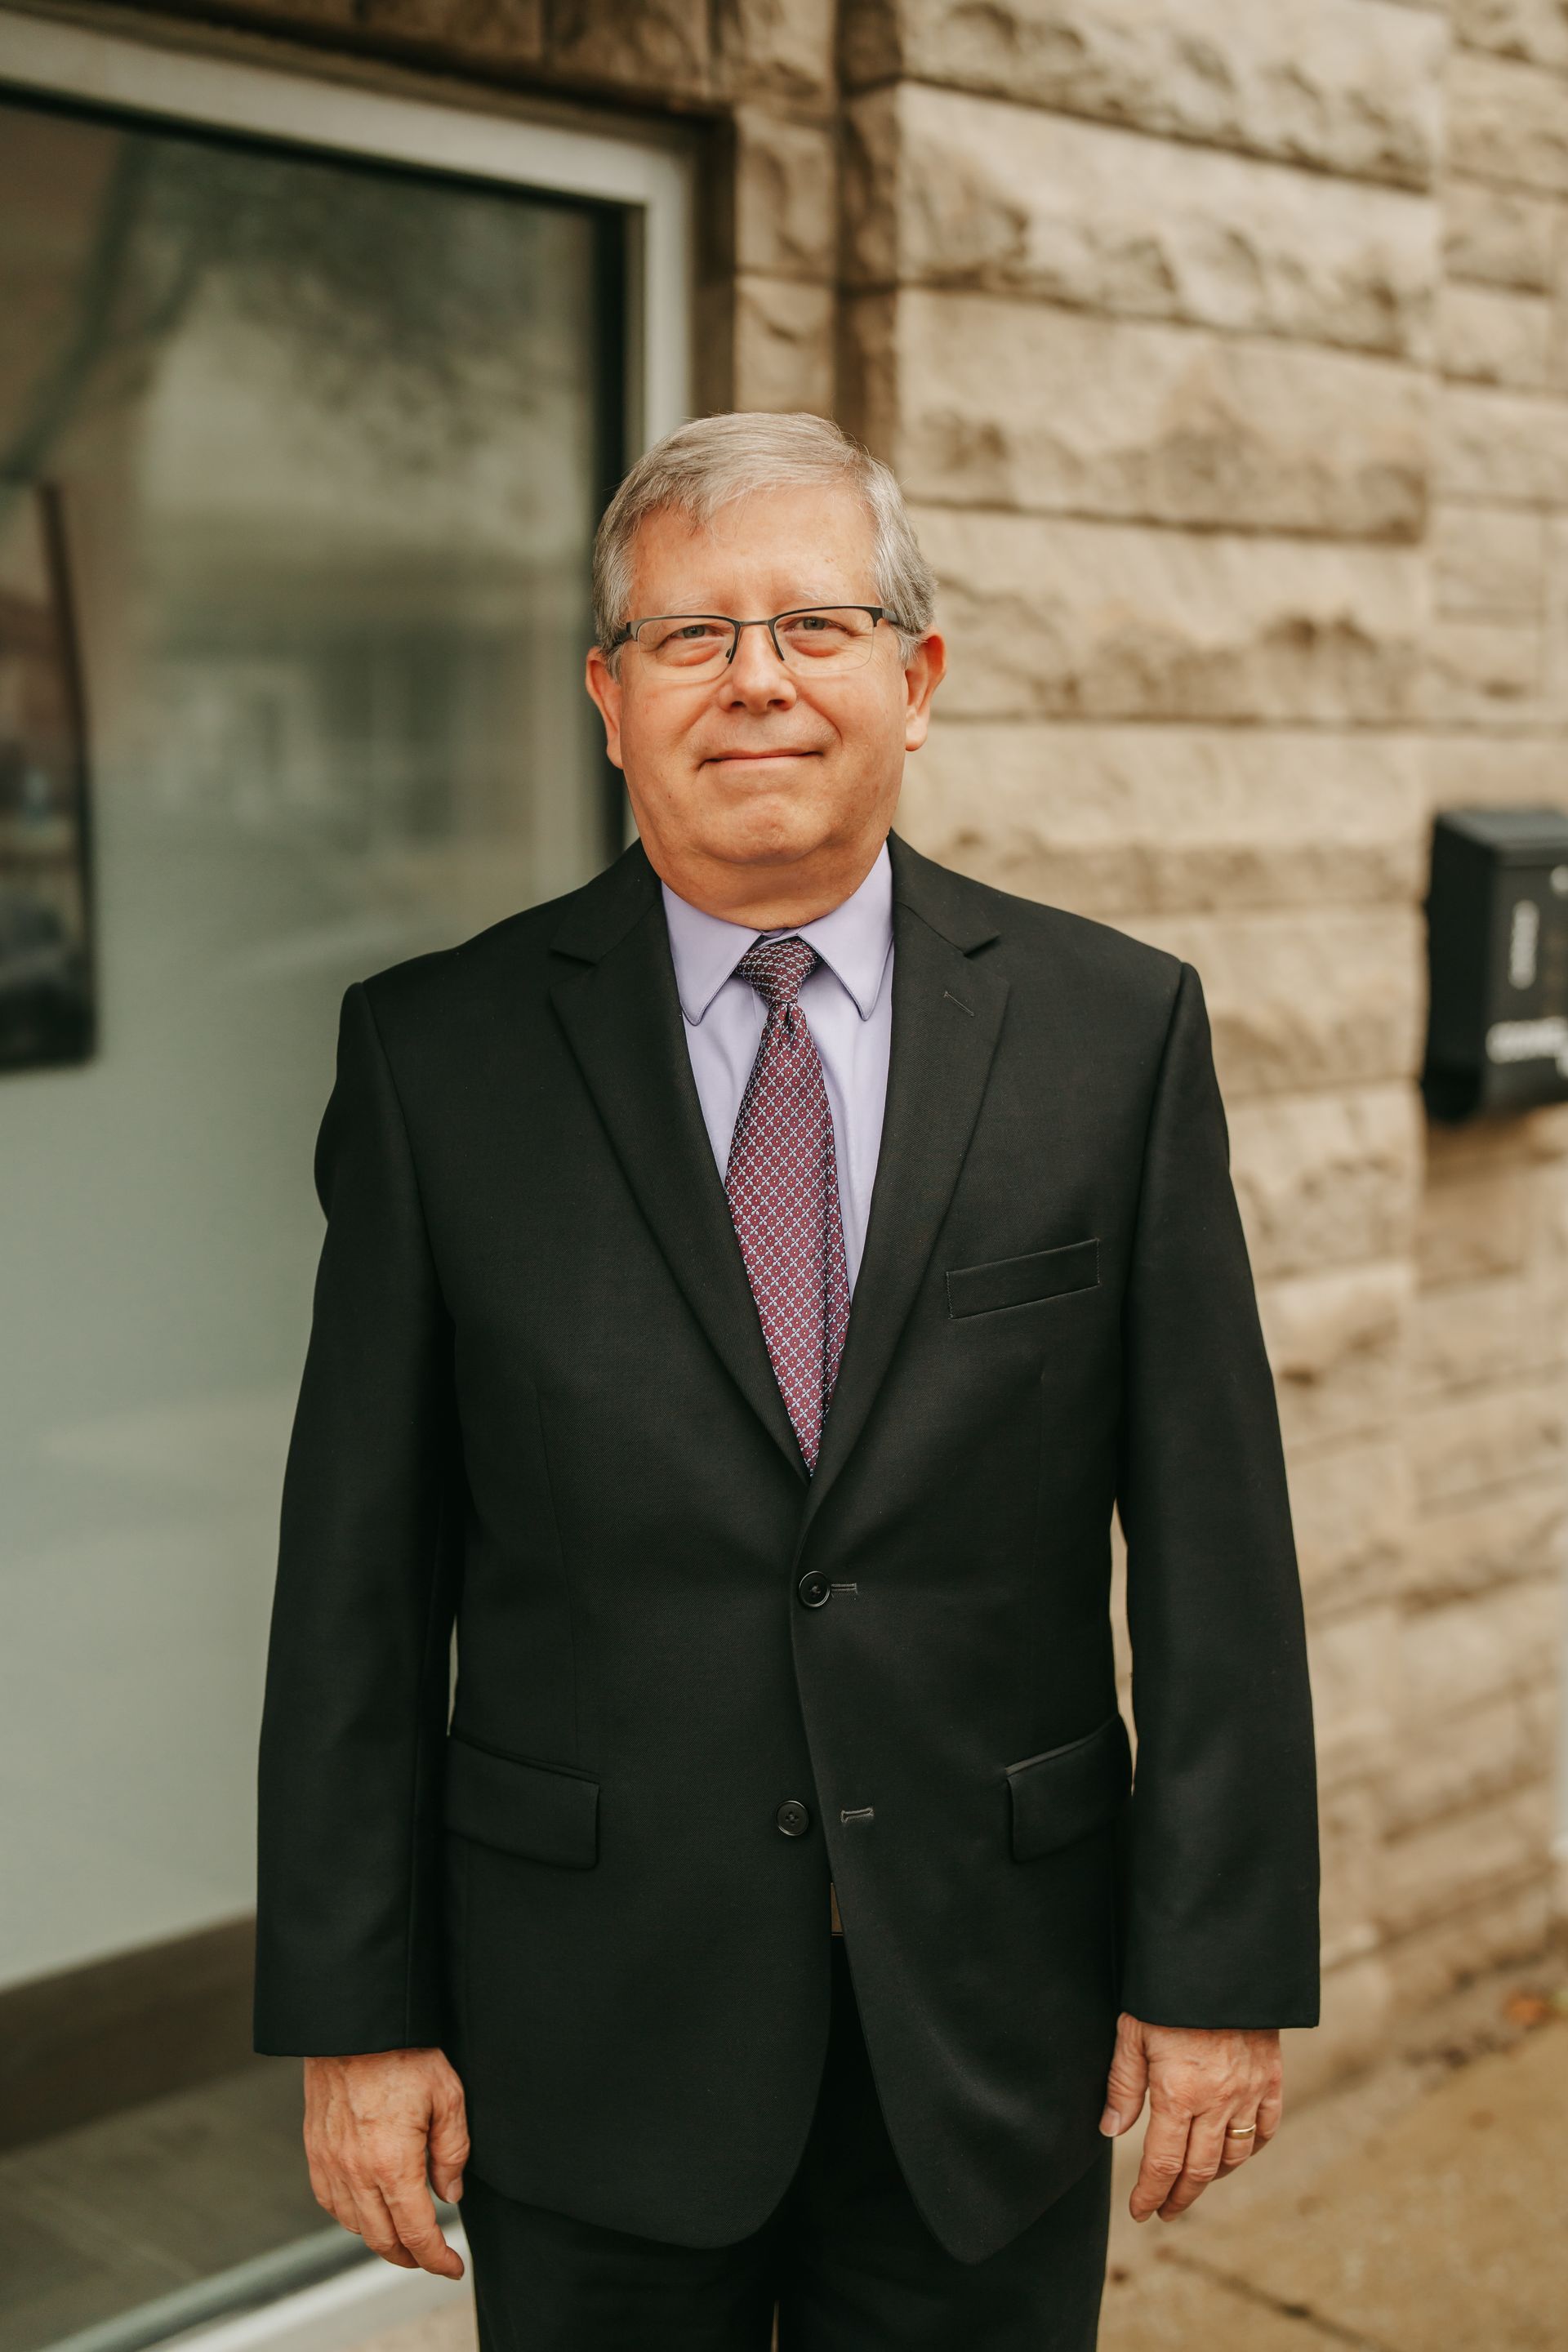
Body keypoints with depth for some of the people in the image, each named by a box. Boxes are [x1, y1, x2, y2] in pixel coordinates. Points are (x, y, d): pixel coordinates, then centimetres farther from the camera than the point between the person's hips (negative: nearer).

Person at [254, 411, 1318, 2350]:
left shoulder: (1118, 1028, -2)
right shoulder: (437, 1053, -4)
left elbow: (1213, 1539, -2)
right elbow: (358, 1574, -3)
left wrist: (1219, 1969, -3)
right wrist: (354, 2018, -4)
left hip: (995, 2025, 1)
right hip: (589, 2033, 0)